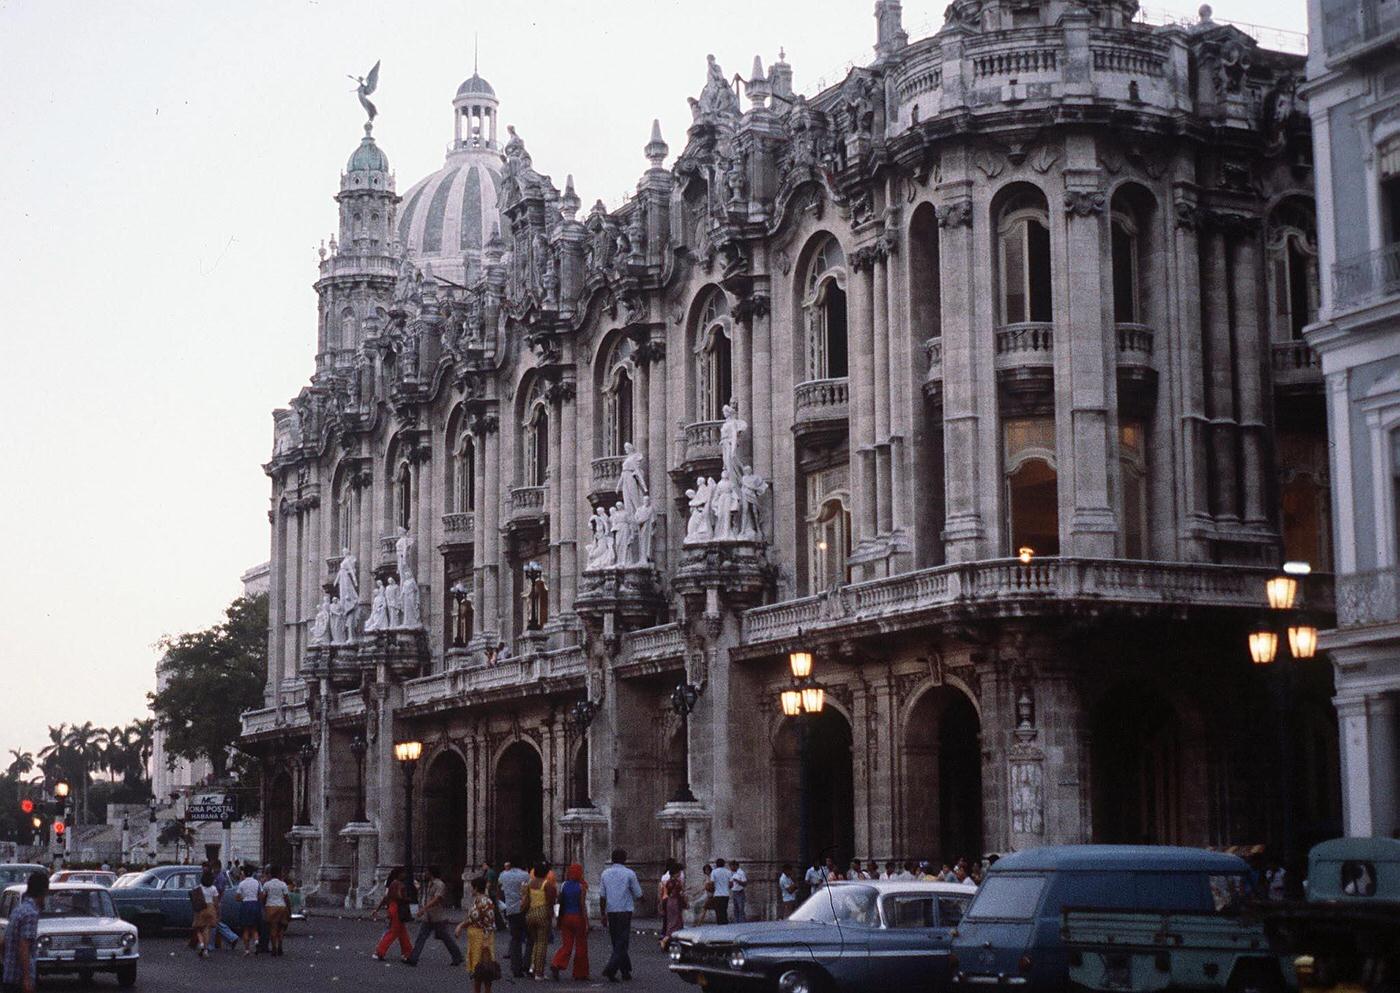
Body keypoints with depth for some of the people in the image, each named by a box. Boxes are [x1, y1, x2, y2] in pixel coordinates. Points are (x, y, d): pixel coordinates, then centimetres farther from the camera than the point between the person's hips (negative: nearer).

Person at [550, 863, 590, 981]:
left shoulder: (564, 886, 3)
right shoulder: (581, 887, -10)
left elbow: (561, 904, 6)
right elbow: (583, 906, -14)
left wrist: (559, 920, 14)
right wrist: (586, 923, -12)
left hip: (566, 917, 4)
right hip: (578, 918, -4)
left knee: (566, 944, 7)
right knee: (581, 946, 7)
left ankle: (556, 965, -17)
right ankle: (580, 974, 13)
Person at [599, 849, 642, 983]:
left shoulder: (605, 873, 6)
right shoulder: (629, 874, -5)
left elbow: (602, 897, 5)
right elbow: (638, 895, -1)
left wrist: (603, 914, 12)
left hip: (611, 912, 4)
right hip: (625, 911, -4)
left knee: (617, 942, 15)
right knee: (622, 943, -3)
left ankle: (626, 971, 19)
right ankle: (610, 969, -18)